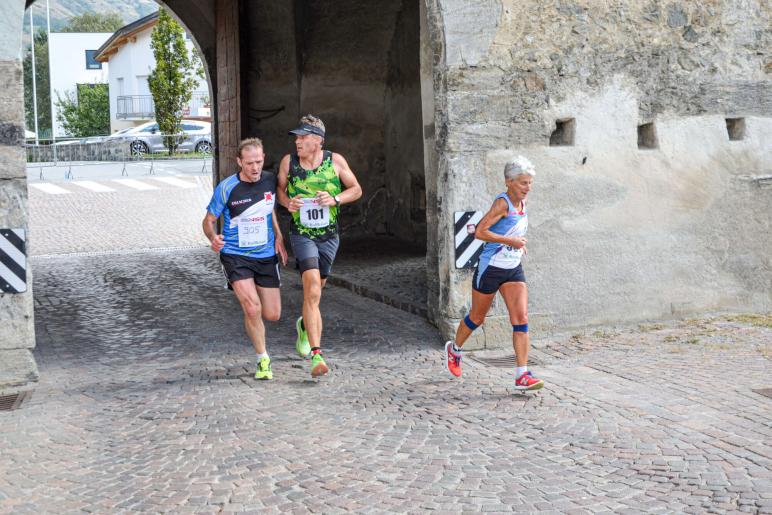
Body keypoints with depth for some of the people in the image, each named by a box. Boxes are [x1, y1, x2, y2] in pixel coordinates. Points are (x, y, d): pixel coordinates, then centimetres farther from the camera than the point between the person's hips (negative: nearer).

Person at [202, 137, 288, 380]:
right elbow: (209, 220, -4)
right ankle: (263, 360, 1)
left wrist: (278, 237, 9)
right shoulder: (226, 188, -14)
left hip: (266, 255, 4)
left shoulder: (270, 180, -2)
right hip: (235, 256, -4)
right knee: (253, 309, -20)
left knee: (272, 315, 5)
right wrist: (213, 237, -25)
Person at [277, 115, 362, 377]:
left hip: (329, 235, 2)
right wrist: (287, 202, -12)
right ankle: (316, 355, -21)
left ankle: (304, 324, 51)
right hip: (302, 234, -2)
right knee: (312, 290, -18)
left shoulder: (335, 161, -6)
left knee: (315, 289, 17)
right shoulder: (288, 161, -5)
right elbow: (280, 190, 11)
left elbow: (356, 190, 4)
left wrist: (335, 199, -14)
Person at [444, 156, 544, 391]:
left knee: (521, 318, -7)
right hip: (491, 268, -6)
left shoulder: (521, 203, 6)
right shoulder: (502, 203, -18)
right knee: (477, 318, 12)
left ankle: (522, 376, -9)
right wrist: (510, 241, -24)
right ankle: (454, 349, 41)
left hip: (513, 270, 6)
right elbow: (480, 232, -26)